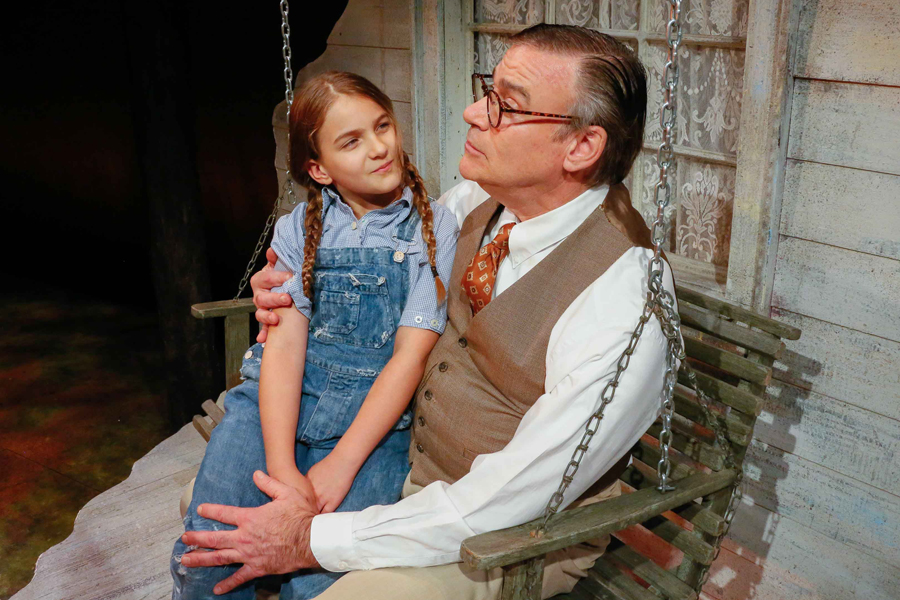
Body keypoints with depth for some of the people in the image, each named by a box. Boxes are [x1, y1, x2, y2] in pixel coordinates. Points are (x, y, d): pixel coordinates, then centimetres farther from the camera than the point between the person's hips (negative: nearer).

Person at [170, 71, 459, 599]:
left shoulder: (435, 228, 1)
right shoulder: (298, 229, 8)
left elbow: (411, 353, -6)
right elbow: (285, 343, -4)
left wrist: (341, 463, -15)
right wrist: (282, 468, -17)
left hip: (377, 413, -2)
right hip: (278, 399, 2)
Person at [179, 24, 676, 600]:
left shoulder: (625, 304, -29)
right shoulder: (481, 197, -7)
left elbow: (506, 500, -27)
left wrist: (314, 539, -22)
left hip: (511, 533, -6)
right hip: (404, 445, 7)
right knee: (208, 500, 7)